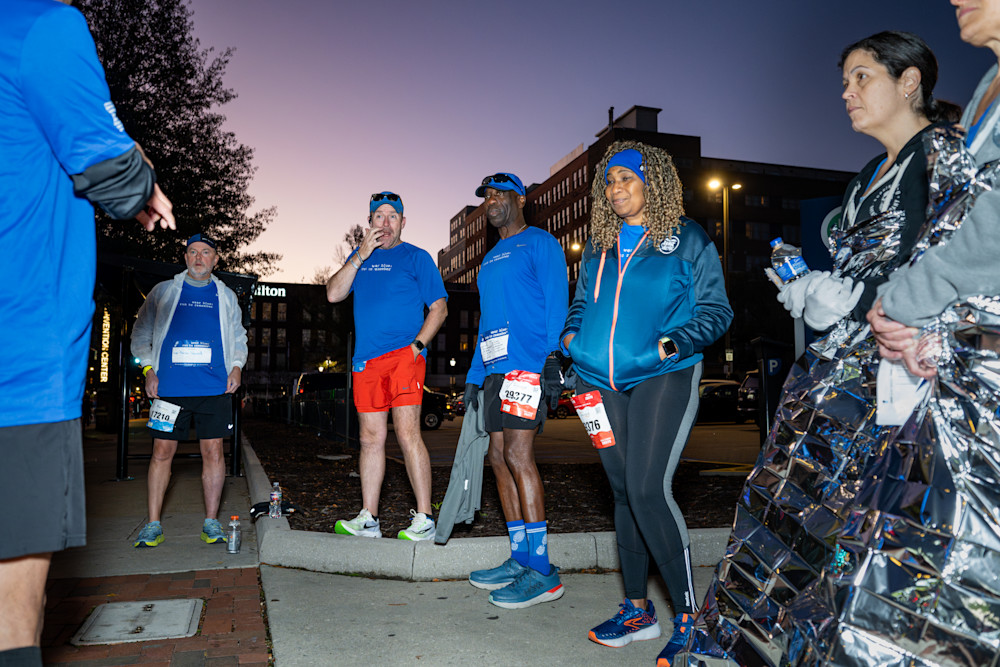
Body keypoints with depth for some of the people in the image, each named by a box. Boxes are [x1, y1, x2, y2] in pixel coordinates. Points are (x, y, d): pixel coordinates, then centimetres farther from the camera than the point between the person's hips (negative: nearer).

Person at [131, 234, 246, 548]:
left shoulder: (226, 296, 15)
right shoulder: (163, 292, 13)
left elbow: (238, 338, 21)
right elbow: (141, 333, 14)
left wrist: (237, 365, 4)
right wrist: (148, 368, 2)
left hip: (214, 387, 0)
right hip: (170, 386, 0)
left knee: (213, 451, 0)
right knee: (162, 451, 1)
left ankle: (211, 522, 8)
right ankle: (153, 525, 10)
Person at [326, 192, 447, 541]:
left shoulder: (416, 257, 6)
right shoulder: (360, 256, 19)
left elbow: (439, 308, 1)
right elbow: (333, 294, 7)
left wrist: (417, 344, -11)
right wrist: (360, 256, -2)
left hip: (403, 355, -5)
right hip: (366, 360, 5)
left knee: (407, 433, -12)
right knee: (371, 438, 7)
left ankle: (424, 519, -7)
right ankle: (368, 519, 13)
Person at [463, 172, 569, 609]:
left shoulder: (540, 243, 2)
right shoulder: (490, 259, 26)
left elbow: (556, 303, -8)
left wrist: (553, 358, -20)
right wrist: (474, 375, 20)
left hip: (529, 364, -8)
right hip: (495, 369, 9)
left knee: (518, 454, -14)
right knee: (500, 458, 6)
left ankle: (542, 571, -8)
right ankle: (521, 559, 14)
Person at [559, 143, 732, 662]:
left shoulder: (687, 239, 2)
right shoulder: (599, 243, 16)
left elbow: (716, 309, 1)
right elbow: (582, 301, 25)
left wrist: (677, 342, -15)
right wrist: (571, 334, 5)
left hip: (662, 376, -5)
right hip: (602, 382, 5)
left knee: (648, 490, -16)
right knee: (623, 492, 9)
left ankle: (688, 613, 2)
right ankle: (637, 610, 22)